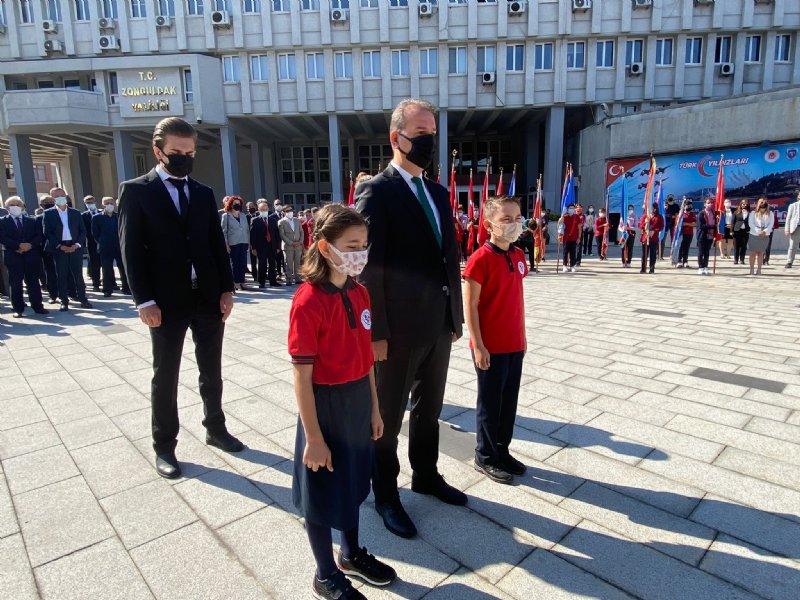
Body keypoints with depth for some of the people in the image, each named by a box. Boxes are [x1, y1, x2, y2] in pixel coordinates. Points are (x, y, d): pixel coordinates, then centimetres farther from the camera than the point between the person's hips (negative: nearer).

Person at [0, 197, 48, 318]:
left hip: (31, 255, 1)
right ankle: (18, 309, 5)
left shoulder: (32, 220, 13)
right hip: (13, 256, -1)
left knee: (33, 282, 4)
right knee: (15, 283, 0)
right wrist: (19, 245, -16)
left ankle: (38, 306, 9)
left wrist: (30, 245, -13)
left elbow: (39, 235, 4)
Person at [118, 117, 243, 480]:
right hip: (167, 302, -3)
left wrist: (226, 289, 1)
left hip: (209, 297, 4)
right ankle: (164, 446, 23)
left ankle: (215, 429, 32)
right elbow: (131, 250, -6)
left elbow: (217, 244, 9)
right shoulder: (136, 191, -1)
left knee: (212, 371, 14)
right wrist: (144, 300, -13)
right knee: (165, 376, 8)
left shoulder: (204, 193, 11)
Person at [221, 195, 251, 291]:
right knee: (235, 263, 0)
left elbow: (247, 229, 14)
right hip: (233, 243, -4)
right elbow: (224, 231, -3)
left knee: (243, 263, 2)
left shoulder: (243, 215, 14)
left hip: (243, 243, 4)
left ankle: (242, 282, 10)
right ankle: (236, 283, 6)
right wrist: (226, 244, -9)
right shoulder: (226, 216, 1)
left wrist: (249, 242, 9)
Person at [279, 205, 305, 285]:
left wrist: (300, 241, -3)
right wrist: (291, 243, -12)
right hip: (288, 246, -4)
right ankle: (289, 280, 3)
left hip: (298, 245, 4)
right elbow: (282, 235, -7)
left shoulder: (297, 220, 13)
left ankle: (297, 279, 11)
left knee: (297, 263, 5)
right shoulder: (281, 222, -1)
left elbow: (301, 232, 13)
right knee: (289, 264, -2)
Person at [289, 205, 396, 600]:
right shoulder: (308, 301, -21)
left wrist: (374, 407, 11)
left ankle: (351, 554, 49)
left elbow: (365, 357, 7)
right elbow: (302, 376, -18)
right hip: (325, 406, -7)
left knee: (351, 480, 24)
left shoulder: (359, 293, 0)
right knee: (322, 491, 14)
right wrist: (313, 437, -15)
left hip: (358, 403, 7)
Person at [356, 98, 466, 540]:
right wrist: (376, 332, -17)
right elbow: (369, 267, -16)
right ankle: (385, 495, 31)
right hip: (399, 329, -7)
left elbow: (451, 257, 13)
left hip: (439, 325, 7)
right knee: (389, 416, 11)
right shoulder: (376, 191, -11)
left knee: (429, 408, 22)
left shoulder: (438, 193, 12)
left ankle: (425, 475, 44)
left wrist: (456, 316, 11)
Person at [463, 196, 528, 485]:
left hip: (515, 343, 7)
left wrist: (522, 334, 15)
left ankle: (502, 450, 35)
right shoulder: (481, 259, -16)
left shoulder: (518, 255, 7)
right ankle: (485, 457, 26)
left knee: (509, 400, 17)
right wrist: (478, 345, -16)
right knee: (490, 403, 7)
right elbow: (470, 305, -15)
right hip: (490, 347, -7)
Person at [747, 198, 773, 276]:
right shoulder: (753, 213, 0)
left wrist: (765, 231, -19)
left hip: (765, 236, 2)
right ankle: (751, 270, 5)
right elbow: (750, 224, -9)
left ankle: (759, 270, 9)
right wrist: (758, 232, -19)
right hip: (754, 235, -2)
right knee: (753, 253, 0)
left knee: (761, 253, 6)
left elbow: (771, 224, -1)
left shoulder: (770, 213, 7)